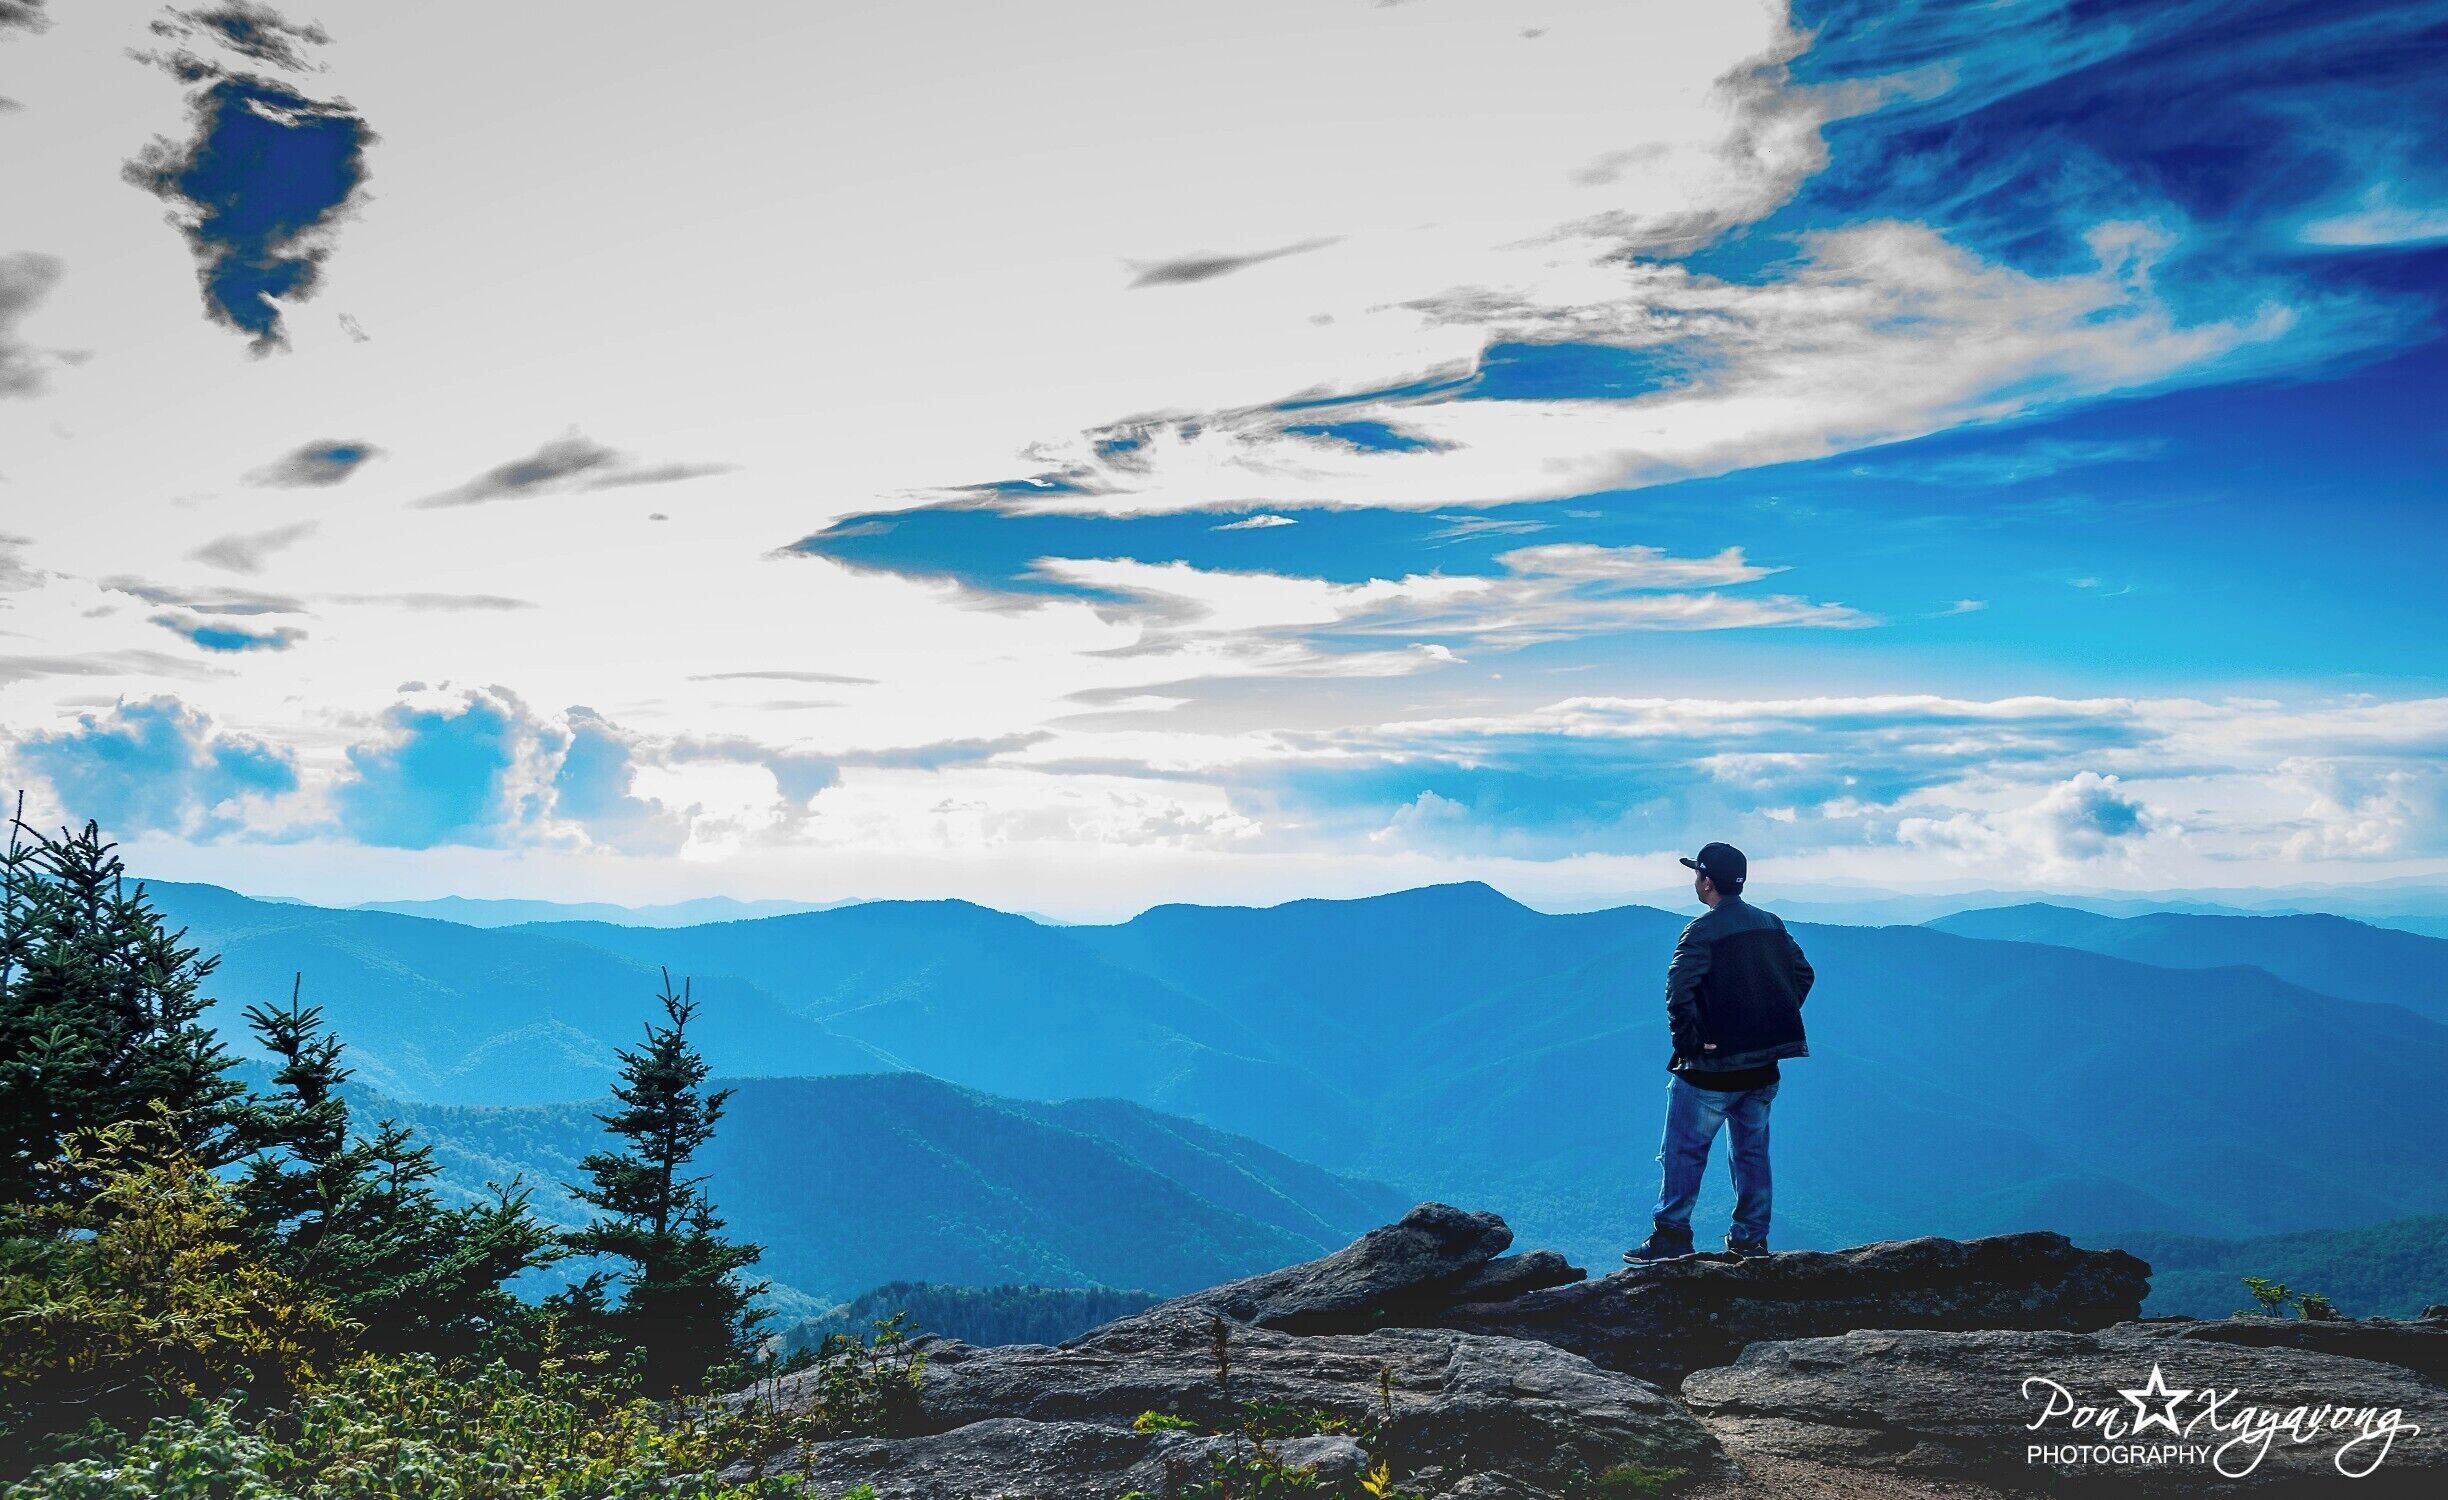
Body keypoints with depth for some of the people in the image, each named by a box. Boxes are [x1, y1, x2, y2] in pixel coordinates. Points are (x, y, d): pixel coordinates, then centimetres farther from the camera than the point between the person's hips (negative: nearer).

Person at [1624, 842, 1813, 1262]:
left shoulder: (1703, 930, -14)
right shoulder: (1771, 924, 9)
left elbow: (1679, 988, -26)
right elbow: (1803, 973, 15)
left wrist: (1687, 1039, -16)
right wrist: (1773, 1024, 15)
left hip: (1712, 1067, -7)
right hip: (1764, 1066, 7)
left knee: (1684, 1151, 2)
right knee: (1752, 1152, 15)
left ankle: (1671, 1238, 4)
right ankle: (1751, 1239, 19)